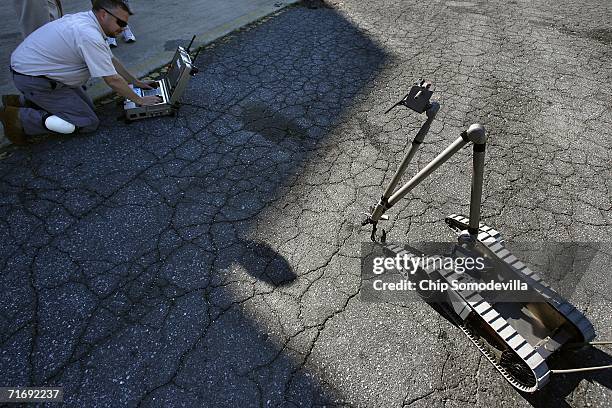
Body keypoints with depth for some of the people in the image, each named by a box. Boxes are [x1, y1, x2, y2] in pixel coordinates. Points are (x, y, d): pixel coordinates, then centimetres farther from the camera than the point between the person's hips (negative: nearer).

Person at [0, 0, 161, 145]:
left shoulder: (86, 20, 4)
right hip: (32, 79, -10)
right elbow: (113, 80, -24)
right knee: (88, 122, -10)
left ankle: (23, 102, 19)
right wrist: (139, 100, -14)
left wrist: (136, 82, 15)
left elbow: (111, 60, 13)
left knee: (86, 106, 14)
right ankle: (19, 119, -7)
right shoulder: (90, 35, -27)